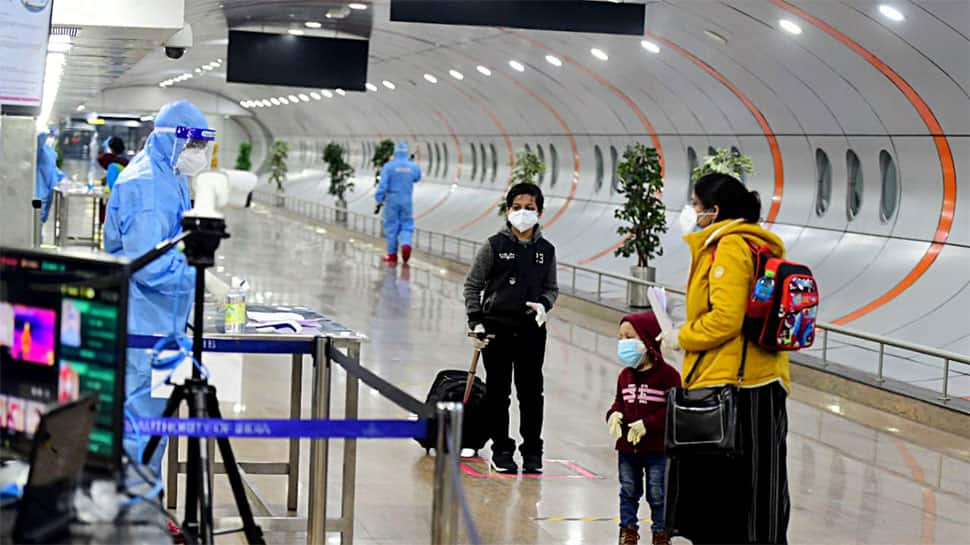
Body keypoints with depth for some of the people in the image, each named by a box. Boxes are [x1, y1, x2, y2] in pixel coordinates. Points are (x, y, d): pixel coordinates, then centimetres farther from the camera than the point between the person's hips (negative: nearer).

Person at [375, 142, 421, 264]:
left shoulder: (389, 166, -9)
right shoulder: (414, 167, 0)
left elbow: (383, 185, -14)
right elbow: (417, 178, 20)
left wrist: (379, 201, -9)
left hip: (392, 200, -2)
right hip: (407, 201, 2)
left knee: (391, 227, 8)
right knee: (406, 226, 11)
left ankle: (392, 255, 13)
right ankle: (406, 244, -18)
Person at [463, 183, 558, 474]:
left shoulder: (546, 250, 3)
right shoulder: (495, 246, -4)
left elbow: (551, 288, 14)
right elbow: (473, 285, 0)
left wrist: (544, 304, -8)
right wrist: (475, 322, -7)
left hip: (531, 330, 2)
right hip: (497, 327, -2)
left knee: (531, 391, 5)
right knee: (498, 392, 5)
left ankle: (532, 450, 16)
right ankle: (501, 449, 16)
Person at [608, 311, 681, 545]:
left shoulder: (667, 374, -14)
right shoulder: (625, 376, 4)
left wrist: (647, 424, -24)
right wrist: (614, 414, -11)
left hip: (657, 448, -5)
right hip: (627, 447, 5)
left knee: (658, 494, 6)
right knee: (629, 491, 15)